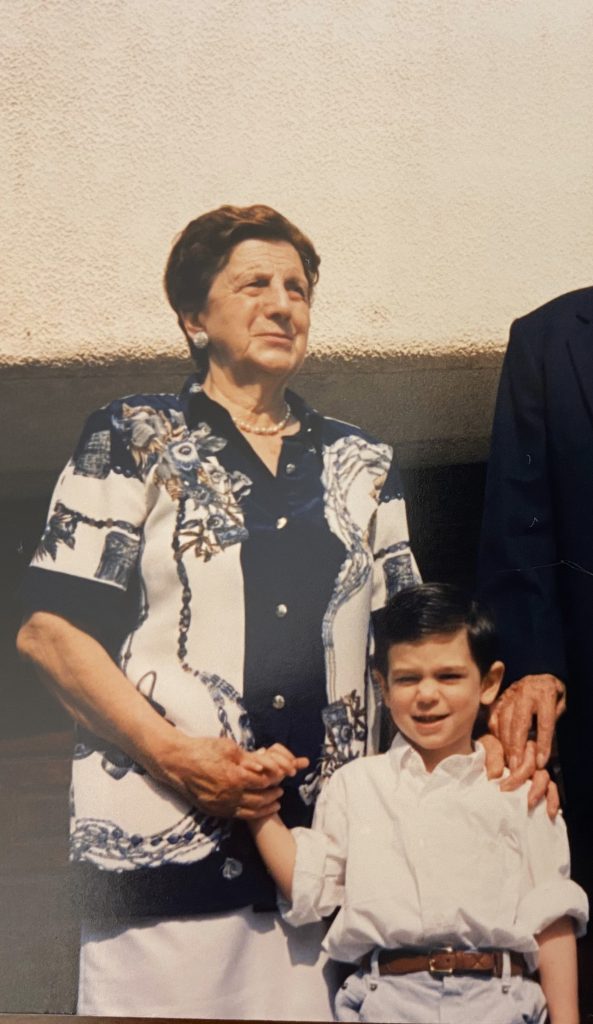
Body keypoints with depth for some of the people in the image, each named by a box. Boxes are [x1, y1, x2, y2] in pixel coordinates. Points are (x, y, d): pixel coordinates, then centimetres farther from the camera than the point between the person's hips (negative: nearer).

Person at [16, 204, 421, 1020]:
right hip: (164, 839, -3)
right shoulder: (133, 440, 6)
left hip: (329, 850, 3)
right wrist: (175, 756, -11)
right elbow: (49, 630, 0)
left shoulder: (362, 465, 17)